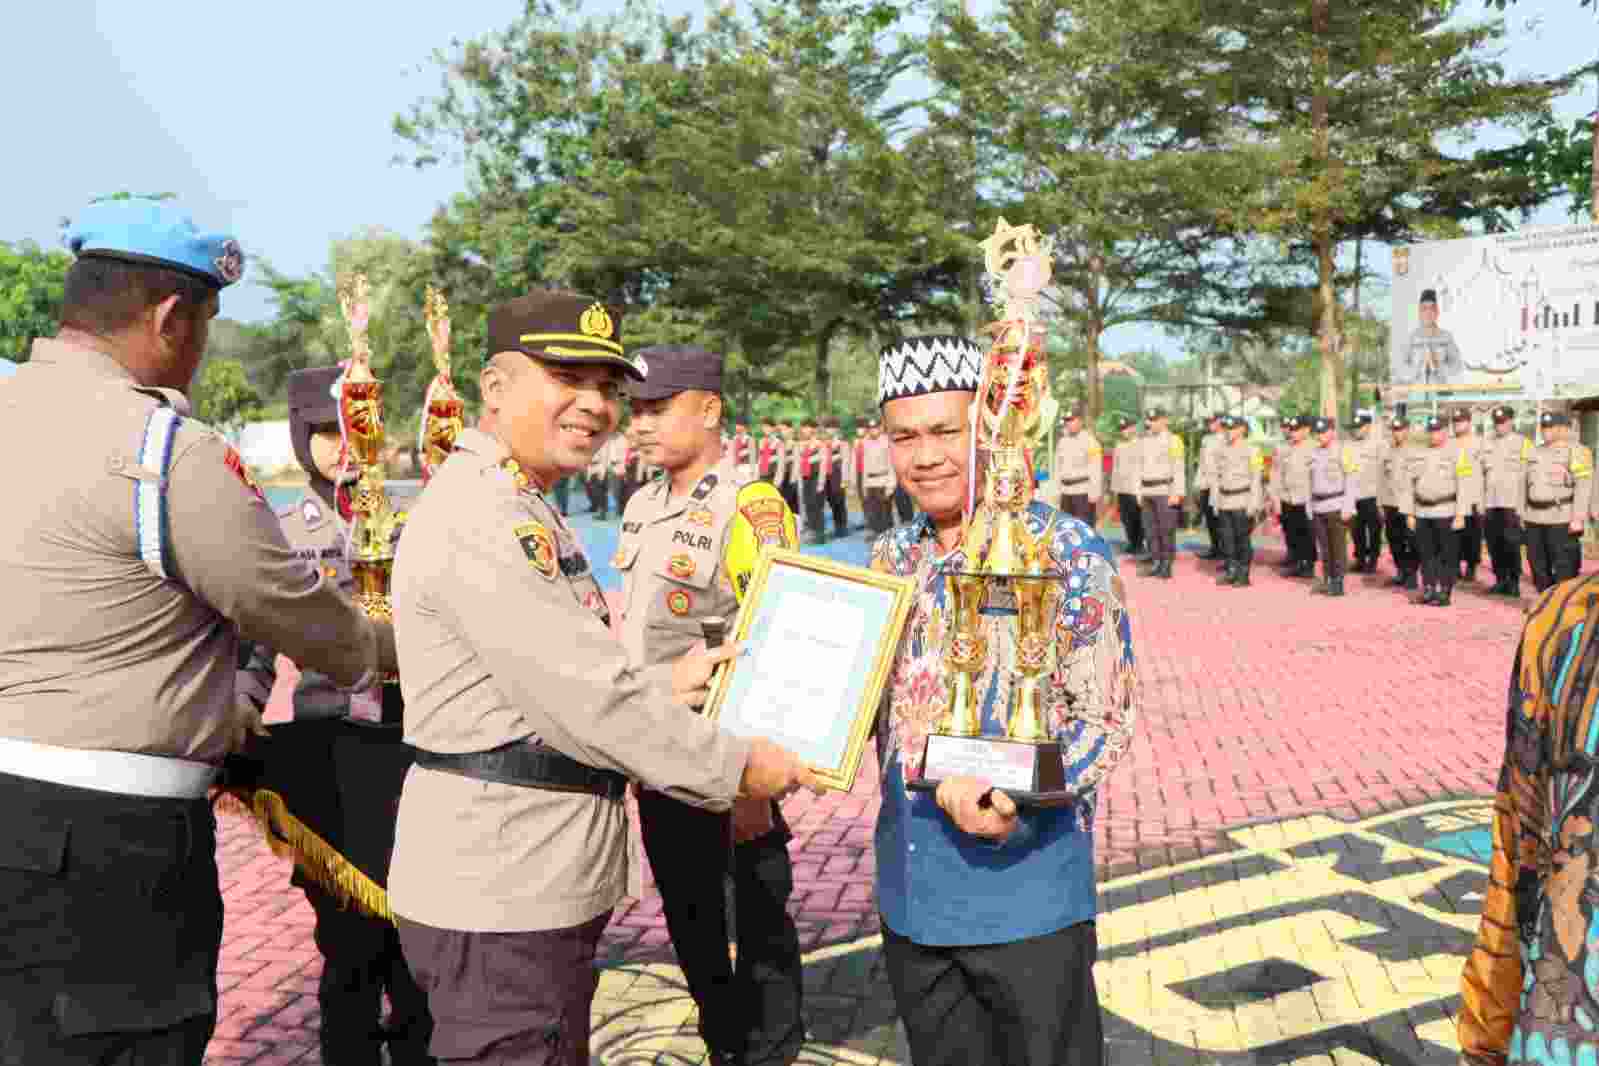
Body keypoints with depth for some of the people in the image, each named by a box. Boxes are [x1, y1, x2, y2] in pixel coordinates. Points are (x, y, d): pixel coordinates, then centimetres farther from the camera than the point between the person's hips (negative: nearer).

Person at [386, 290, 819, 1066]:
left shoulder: (522, 510, 14)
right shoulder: (476, 518, -20)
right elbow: (588, 700, -23)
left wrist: (662, 685, 8)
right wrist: (735, 767, -13)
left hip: (541, 886, 10)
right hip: (498, 908, -10)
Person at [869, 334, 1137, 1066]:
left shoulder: (1067, 552, -12)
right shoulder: (890, 557, 5)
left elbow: (1107, 719, -12)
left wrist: (1018, 801, -28)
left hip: (1026, 895, -5)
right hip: (910, 894, 5)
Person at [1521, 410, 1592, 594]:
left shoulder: (1576, 452, -7)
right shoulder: (1535, 452, 15)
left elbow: (1583, 486, -13)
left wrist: (1578, 518, -19)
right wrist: (1523, 514, 16)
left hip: (1561, 519, -7)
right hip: (1534, 518, 7)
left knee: (1564, 568, -5)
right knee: (1538, 564, 10)